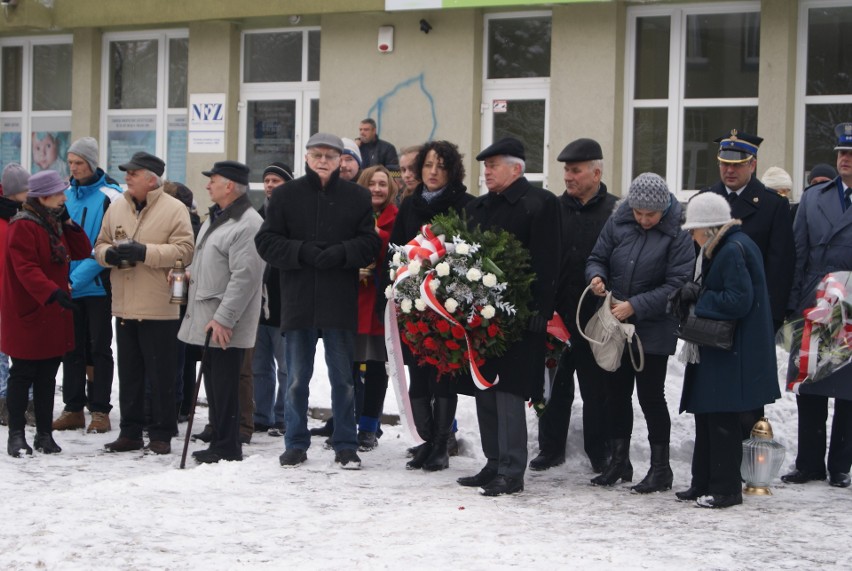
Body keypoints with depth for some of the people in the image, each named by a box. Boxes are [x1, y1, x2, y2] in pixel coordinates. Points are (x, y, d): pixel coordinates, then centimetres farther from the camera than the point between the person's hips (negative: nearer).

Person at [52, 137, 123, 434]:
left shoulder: (110, 195, -10)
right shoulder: (67, 194, 8)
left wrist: (78, 278, -18)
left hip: (98, 286, -5)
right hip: (68, 286, 5)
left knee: (99, 348, 3)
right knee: (71, 348, 9)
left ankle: (100, 410, 10)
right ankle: (73, 409, 17)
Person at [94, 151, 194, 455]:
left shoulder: (174, 209, -5)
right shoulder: (116, 208, 12)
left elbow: (184, 250, -14)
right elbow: (100, 245, 18)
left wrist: (144, 252, -20)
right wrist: (109, 254, -6)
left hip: (159, 307, -5)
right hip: (124, 306, 5)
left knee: (161, 375, 1)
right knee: (129, 373, 11)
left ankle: (161, 433, 9)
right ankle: (130, 431, 20)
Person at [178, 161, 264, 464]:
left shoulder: (248, 224, -17)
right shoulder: (214, 217, 16)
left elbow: (245, 276, -23)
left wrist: (223, 318, -24)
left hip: (226, 325, -10)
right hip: (206, 319, 10)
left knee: (224, 385, -5)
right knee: (213, 381, 13)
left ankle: (227, 448, 2)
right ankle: (219, 442, 21)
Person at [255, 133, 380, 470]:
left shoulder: (357, 198, 5)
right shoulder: (285, 196, 5)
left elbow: (370, 244, 1)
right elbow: (266, 241, 0)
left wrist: (340, 253, -16)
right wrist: (302, 252, -14)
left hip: (340, 304, 0)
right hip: (297, 302, 1)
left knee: (343, 378, 6)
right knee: (297, 379, 8)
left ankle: (345, 445, 15)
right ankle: (296, 444, 17)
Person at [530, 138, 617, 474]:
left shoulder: (615, 212, -4)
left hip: (595, 318, -3)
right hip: (556, 314, 3)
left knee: (596, 389, 6)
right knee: (555, 385, 12)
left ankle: (599, 453, 17)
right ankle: (551, 448, 22)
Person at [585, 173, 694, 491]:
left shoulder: (677, 234, -13)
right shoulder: (618, 223, 0)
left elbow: (677, 285, -16)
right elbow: (597, 257, 9)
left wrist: (635, 306, -21)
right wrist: (596, 276, -14)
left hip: (653, 330, -5)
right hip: (614, 325, 5)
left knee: (650, 396, 0)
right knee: (616, 392, 13)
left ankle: (660, 467, 13)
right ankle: (619, 461, 27)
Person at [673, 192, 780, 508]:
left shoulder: (733, 251, -18)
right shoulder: (722, 248, 14)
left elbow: (739, 301, -23)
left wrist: (700, 298, -12)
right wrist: (693, 295, 1)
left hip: (731, 354, -11)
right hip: (717, 351, 11)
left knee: (721, 420, -4)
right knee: (707, 415, 14)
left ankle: (725, 488, 3)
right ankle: (703, 484, 21)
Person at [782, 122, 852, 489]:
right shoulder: (813, 198, 9)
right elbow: (798, 255, 7)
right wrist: (793, 307, 1)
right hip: (813, 310, 3)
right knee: (809, 391, 8)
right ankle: (809, 464, 17)